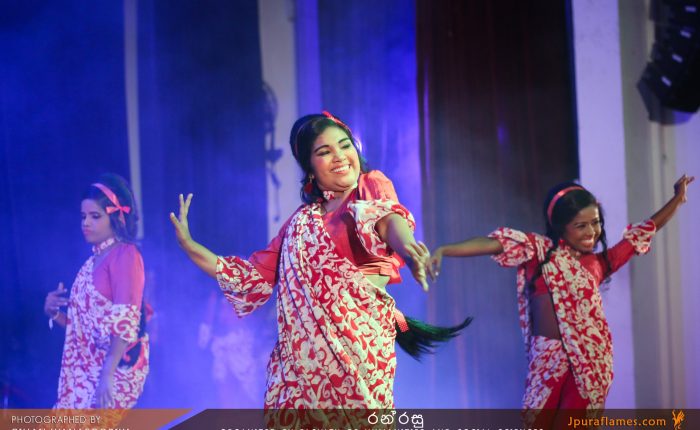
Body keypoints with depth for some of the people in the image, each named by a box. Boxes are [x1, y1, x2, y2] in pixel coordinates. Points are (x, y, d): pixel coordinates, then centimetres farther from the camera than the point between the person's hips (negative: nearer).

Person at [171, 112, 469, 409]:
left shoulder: (372, 186, 6)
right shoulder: (301, 221, 20)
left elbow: (386, 215, -17)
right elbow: (254, 276, 22)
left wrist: (404, 245, -41)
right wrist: (188, 245, 16)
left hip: (356, 340, -5)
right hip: (299, 351, 5)